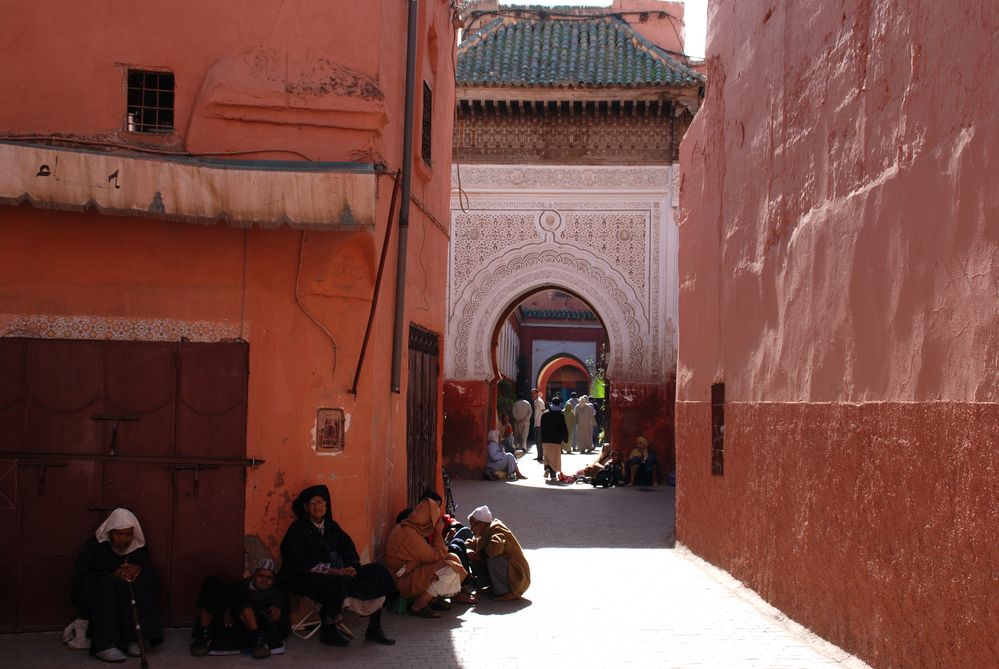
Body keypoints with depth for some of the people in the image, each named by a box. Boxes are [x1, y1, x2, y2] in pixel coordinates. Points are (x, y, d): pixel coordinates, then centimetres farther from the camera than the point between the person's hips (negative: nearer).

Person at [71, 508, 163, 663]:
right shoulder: (94, 546, -7)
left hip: (128, 602, 3)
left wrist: (139, 568, -23)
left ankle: (135, 638, -30)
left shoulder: (139, 549, 3)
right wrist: (113, 574, -25)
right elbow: (79, 579, -14)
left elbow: (152, 573, 0)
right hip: (95, 597, -3)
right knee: (111, 583, -34)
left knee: (146, 579, -24)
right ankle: (104, 645, -43)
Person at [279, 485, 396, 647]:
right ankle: (328, 632, -18)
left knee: (378, 572, -8)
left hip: (338, 572, 7)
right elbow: (300, 563, -15)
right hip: (305, 577, -7)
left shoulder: (331, 527, 17)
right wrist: (334, 571, -21)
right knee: (338, 584, -38)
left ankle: (374, 629, -6)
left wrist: (351, 567, -12)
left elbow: (348, 550, 12)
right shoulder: (298, 529, -4)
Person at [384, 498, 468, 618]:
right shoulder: (410, 534, -26)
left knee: (453, 558, 6)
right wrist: (439, 532, -8)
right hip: (403, 580, -10)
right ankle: (417, 606, -13)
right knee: (450, 571, -24)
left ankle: (433, 598, 7)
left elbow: (428, 553, 12)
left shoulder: (407, 527, 5)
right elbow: (436, 556, -18)